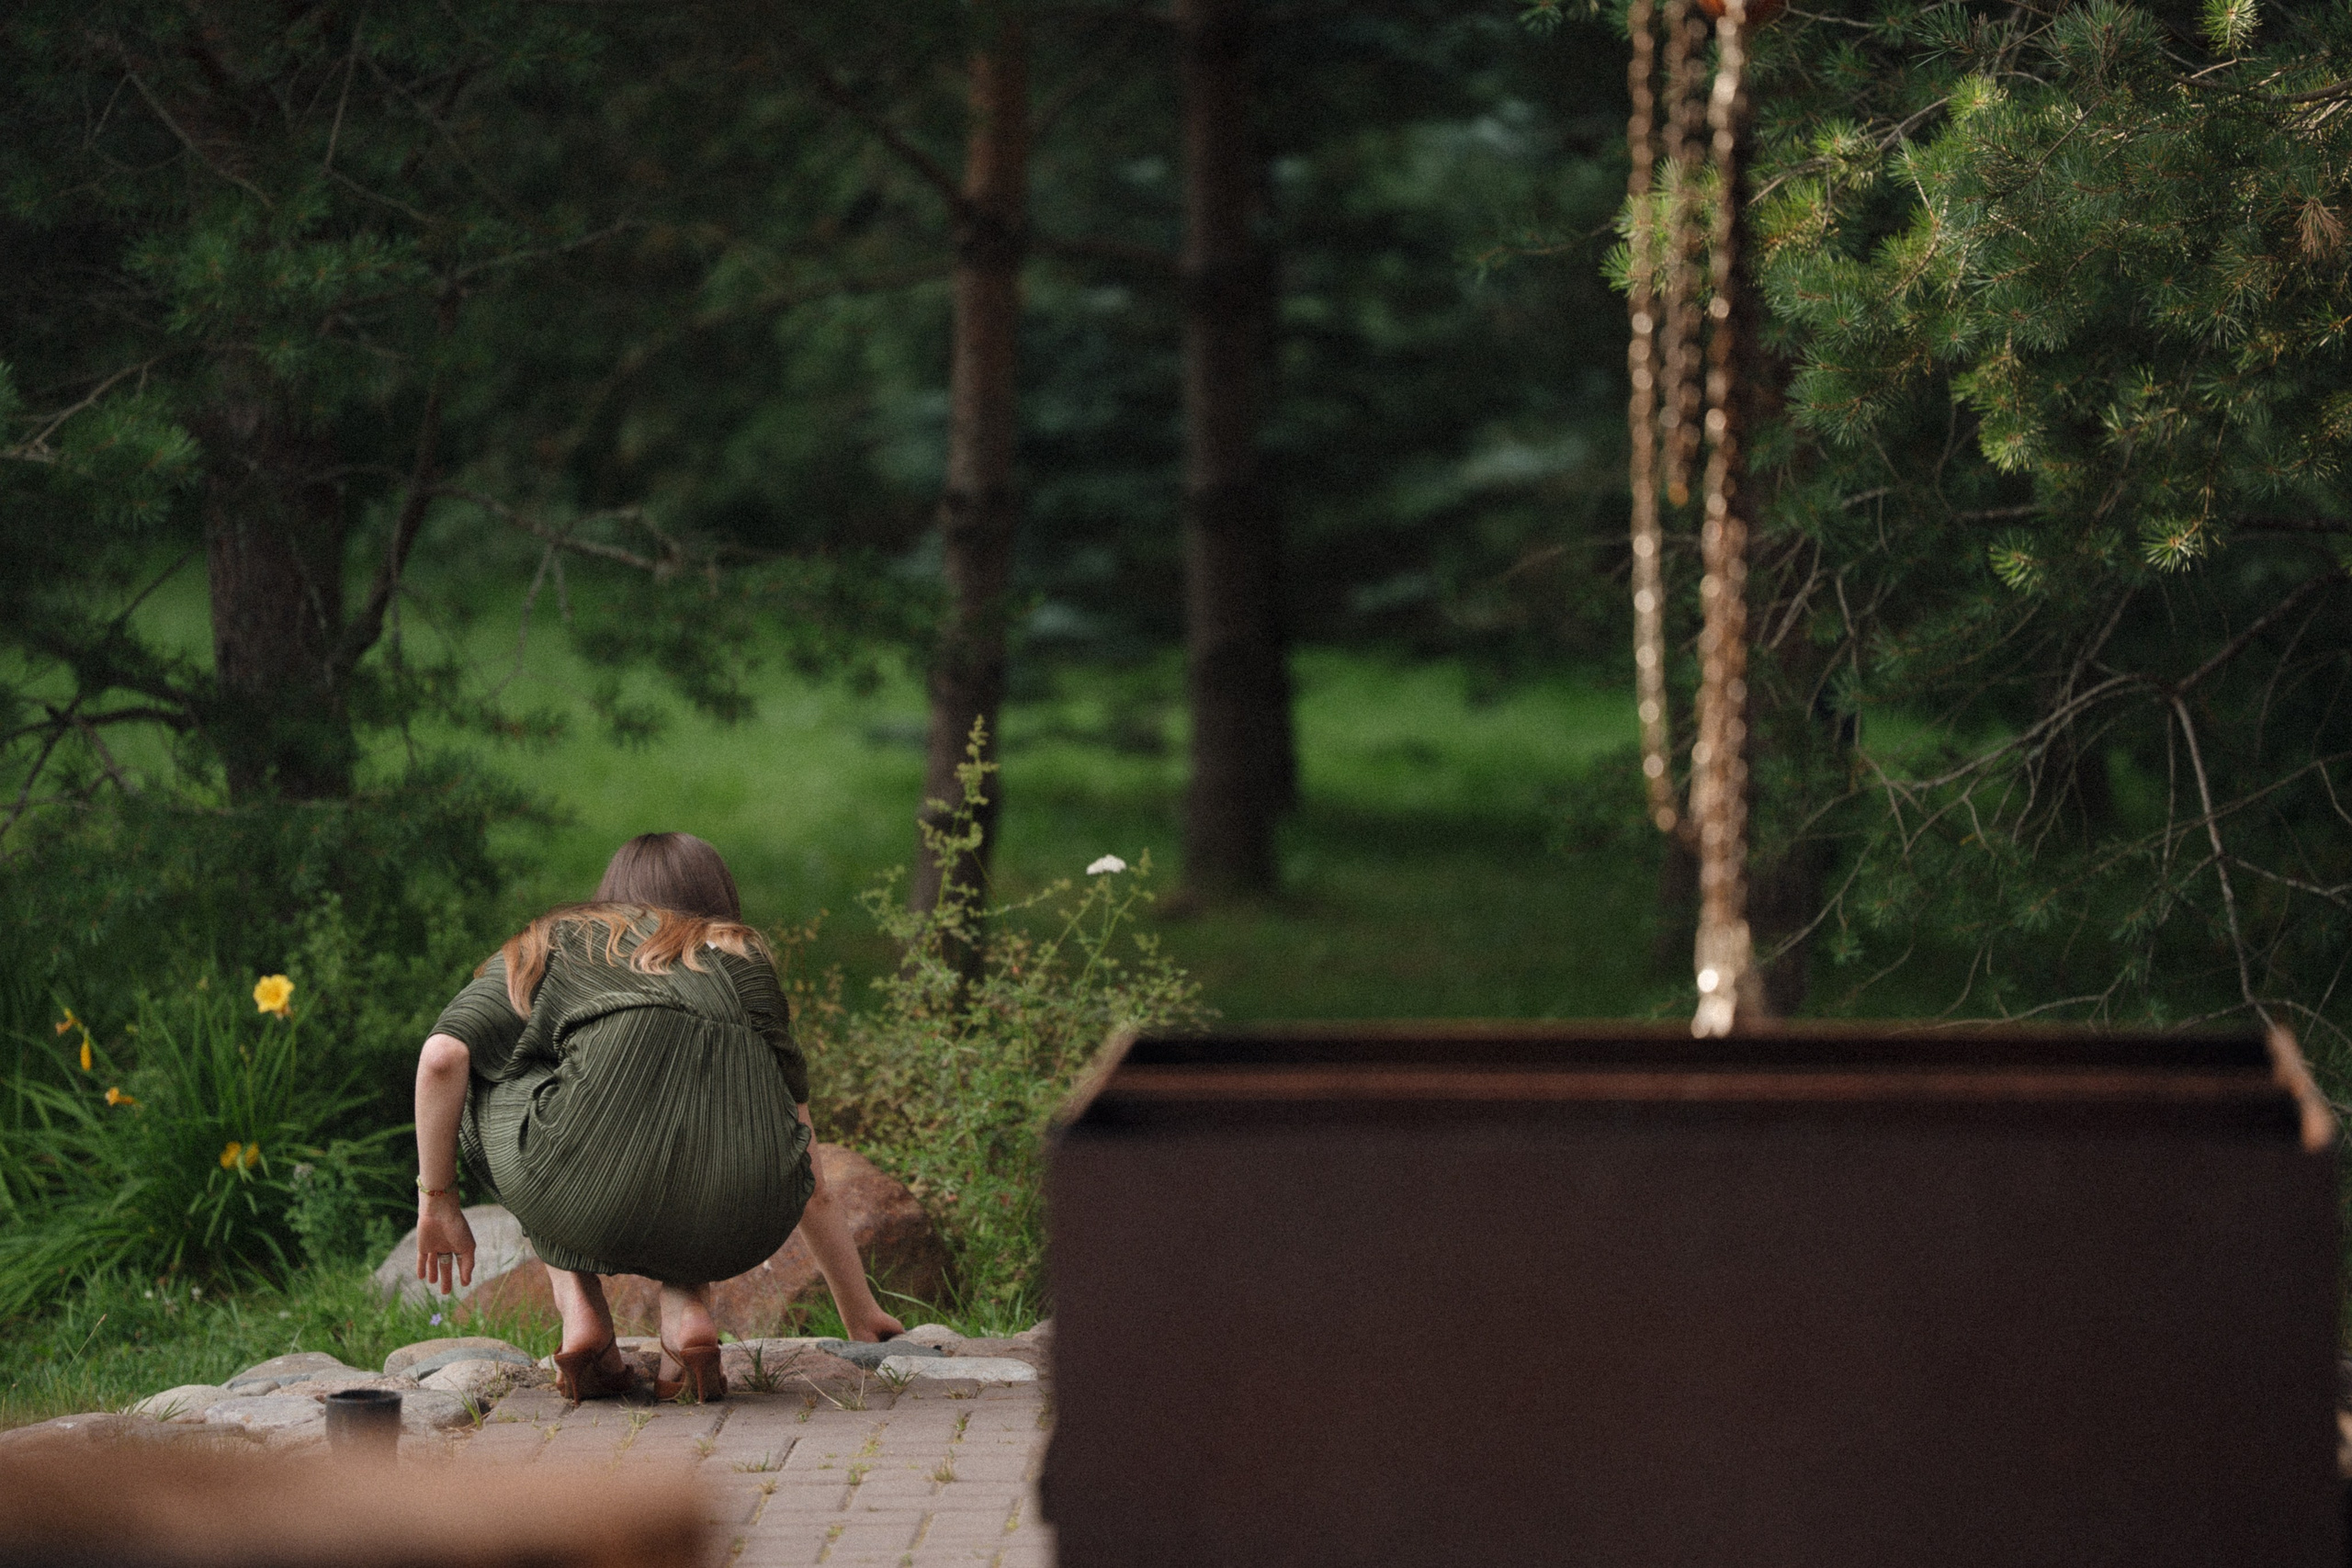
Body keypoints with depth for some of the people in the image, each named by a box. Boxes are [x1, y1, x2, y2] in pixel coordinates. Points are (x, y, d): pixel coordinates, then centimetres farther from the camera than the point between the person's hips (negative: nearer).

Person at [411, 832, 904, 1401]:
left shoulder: (551, 944, 26)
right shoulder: (745, 958, 31)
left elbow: (441, 1057, 8)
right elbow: (813, 1189, 32)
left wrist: (436, 1201, 21)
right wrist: (863, 1321, 40)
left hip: (593, 1201, -2)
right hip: (746, 1222, 2)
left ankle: (580, 1312, 14)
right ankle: (686, 1315, 11)